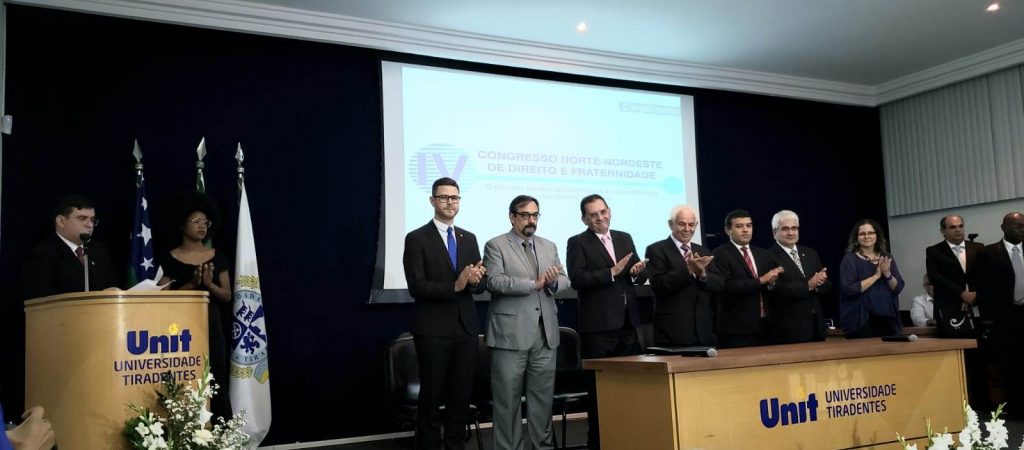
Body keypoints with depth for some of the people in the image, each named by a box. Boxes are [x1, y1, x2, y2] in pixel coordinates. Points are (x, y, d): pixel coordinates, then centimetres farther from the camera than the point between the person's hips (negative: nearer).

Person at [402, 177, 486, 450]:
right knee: (431, 397, 3)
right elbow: (416, 287, -13)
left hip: (465, 327, 5)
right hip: (433, 329, -5)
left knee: (461, 396, 10)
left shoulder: (469, 239, 13)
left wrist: (475, 280, -14)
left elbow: (481, 285, 9)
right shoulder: (417, 238, -4)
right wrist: (454, 286, -24)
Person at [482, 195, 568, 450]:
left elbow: (564, 281, 12)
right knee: (508, 399, 0)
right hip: (511, 333, -5)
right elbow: (494, 281, -14)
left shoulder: (549, 246, 17)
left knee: (543, 396, 10)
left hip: (545, 333, 5)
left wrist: (553, 281, -12)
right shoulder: (496, 246, -1)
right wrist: (534, 283, -18)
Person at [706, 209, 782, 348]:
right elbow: (725, 286, -19)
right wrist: (760, 281, -17)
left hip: (764, 326, 6)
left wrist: (771, 283, -9)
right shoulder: (720, 254, -6)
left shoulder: (763, 254, 15)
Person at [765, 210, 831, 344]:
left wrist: (817, 284, -12)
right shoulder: (769, 257, -9)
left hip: (816, 325, 6)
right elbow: (777, 290, -20)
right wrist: (808, 286, -20)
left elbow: (827, 285, 10)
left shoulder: (810, 253, 14)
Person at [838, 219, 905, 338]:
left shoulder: (886, 258, 10)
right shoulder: (850, 259, -4)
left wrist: (887, 274, -13)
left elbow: (899, 288, 6)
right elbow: (849, 288, -16)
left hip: (887, 318, 4)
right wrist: (876, 275, -15)